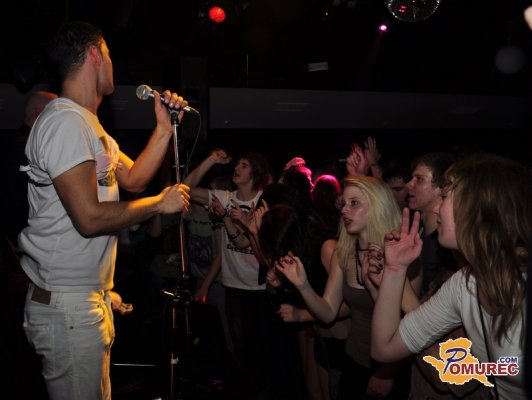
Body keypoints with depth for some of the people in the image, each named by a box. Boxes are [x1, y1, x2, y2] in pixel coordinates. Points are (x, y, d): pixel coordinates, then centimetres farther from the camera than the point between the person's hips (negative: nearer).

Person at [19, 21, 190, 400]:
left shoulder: (89, 125, 15)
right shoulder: (65, 122, -18)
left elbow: (134, 178, 17)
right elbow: (90, 218, -25)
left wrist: (165, 127, 10)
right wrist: (161, 203, -12)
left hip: (91, 296, 10)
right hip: (67, 306, -10)